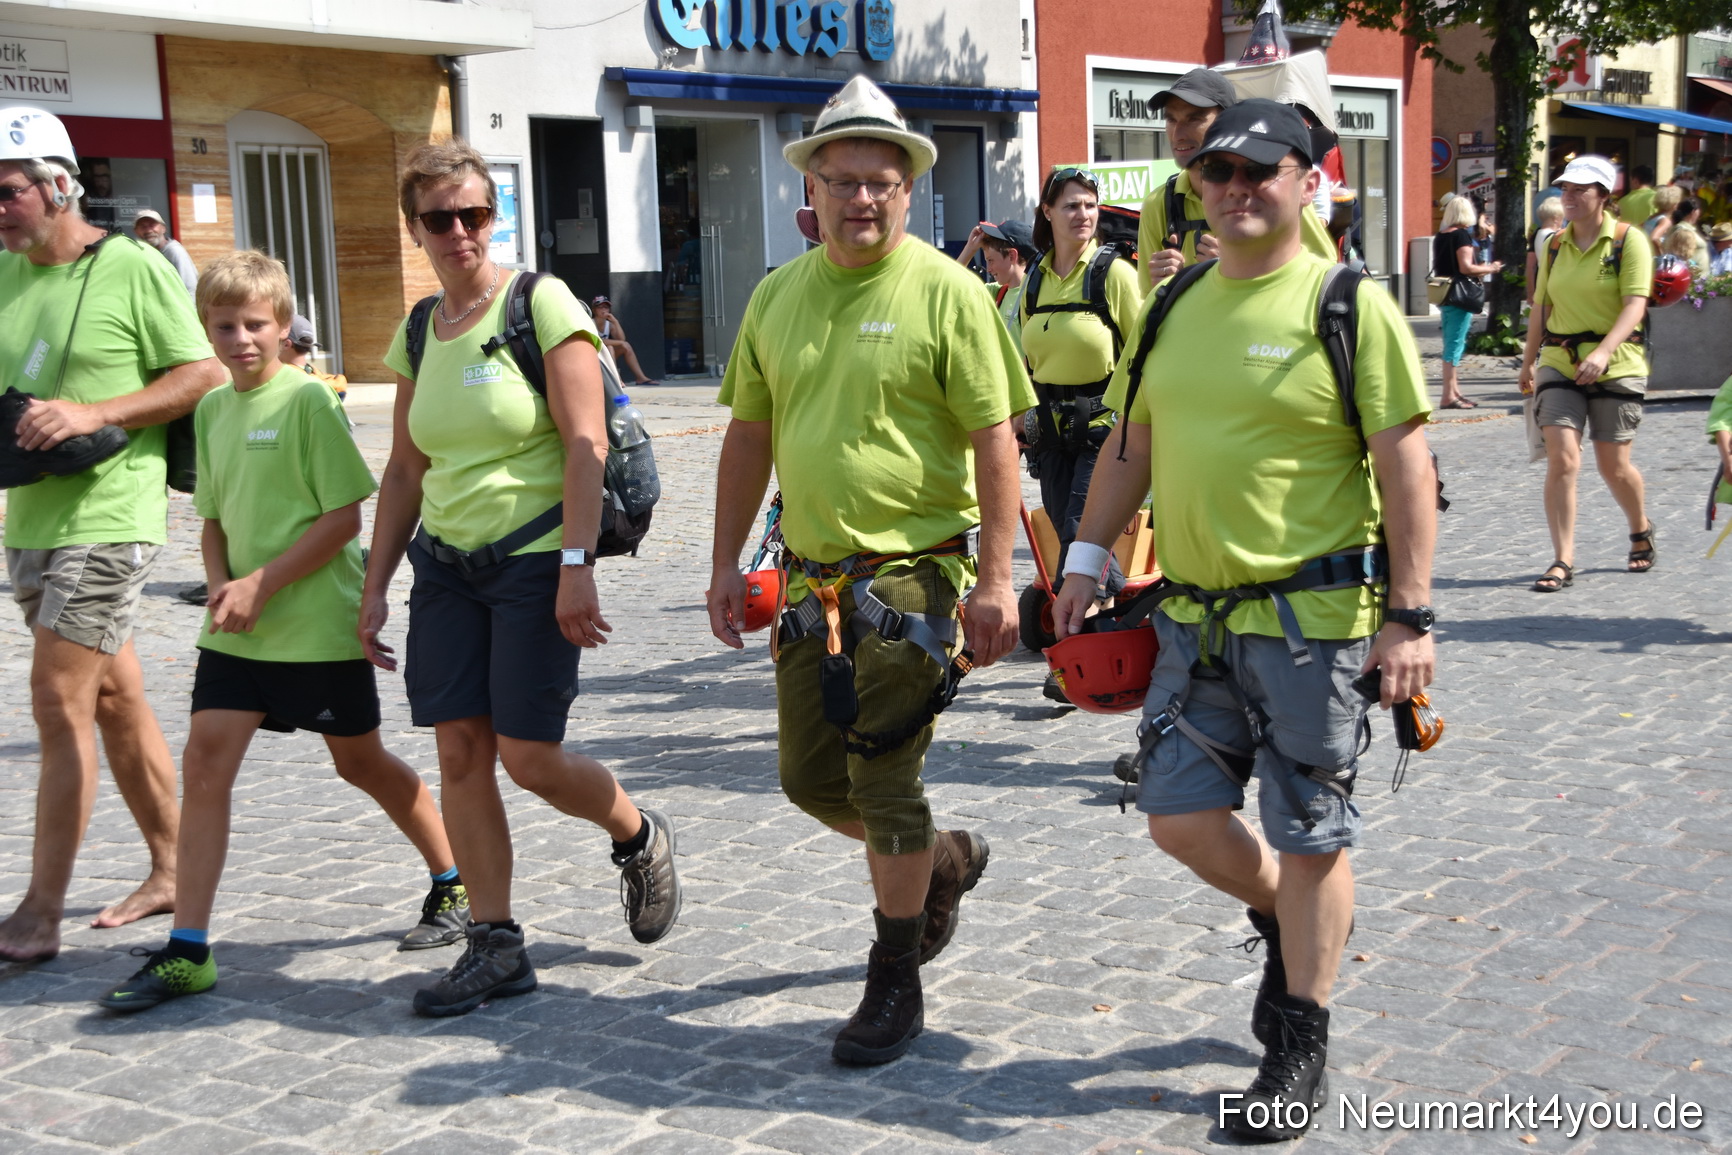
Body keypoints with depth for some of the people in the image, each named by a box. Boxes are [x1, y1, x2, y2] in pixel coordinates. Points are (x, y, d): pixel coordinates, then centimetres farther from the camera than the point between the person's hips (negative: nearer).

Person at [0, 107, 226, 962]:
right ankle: (172, 869, 26)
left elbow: (204, 376, -8)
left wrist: (94, 414, -18)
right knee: (114, 699, 14)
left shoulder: (133, 267, -8)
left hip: (107, 516, -7)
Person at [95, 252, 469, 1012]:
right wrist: (221, 585, -4)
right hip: (238, 631, 6)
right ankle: (187, 951, 1)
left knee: (360, 762, 8)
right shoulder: (212, 409, 8)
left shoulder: (308, 399, -12)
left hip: (319, 622, -6)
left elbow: (345, 516, -15)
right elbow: (215, 517, 15)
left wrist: (261, 585, -17)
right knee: (205, 762, -4)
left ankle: (454, 886, 29)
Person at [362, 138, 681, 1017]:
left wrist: (576, 565, -20)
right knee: (459, 754, 2)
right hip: (447, 564, 6)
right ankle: (495, 947, 11)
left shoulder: (540, 303, -8)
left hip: (534, 558, -6)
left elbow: (585, 443, -13)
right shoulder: (418, 331, 11)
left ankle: (640, 838, 25)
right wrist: (375, 585, 14)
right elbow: (404, 470, 16)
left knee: (529, 757, -5)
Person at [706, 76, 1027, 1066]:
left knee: (883, 782, -4)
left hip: (912, 573, -6)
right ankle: (946, 859, 39)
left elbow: (995, 438, -10)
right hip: (813, 575, 6)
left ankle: (897, 986, 14)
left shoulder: (945, 291, -8)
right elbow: (750, 436, 15)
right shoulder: (778, 296, 9)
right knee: (810, 778, 12)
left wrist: (996, 576, -16)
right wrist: (726, 563, 12)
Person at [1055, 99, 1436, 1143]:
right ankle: (1283, 922, 38)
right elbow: (1132, 445, 18)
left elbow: (1407, 468, -12)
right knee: (1180, 817, 8)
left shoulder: (1350, 307, -9)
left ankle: (1302, 1044, 19)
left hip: (1311, 616, -6)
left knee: (1310, 838, 3)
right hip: (1195, 616, 6)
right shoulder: (1174, 310, 9)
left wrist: (1410, 615, -16)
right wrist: (1087, 559, 12)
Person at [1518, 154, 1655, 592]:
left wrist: (1603, 352, -30)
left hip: (1616, 365, -3)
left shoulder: (1628, 240, -6)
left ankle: (1641, 532, 35)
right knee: (1562, 460, -11)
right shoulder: (1555, 245, 8)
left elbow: (1634, 305, -16)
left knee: (1614, 466, 5)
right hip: (1559, 362, 3)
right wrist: (1528, 362, 19)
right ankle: (1563, 562, -8)